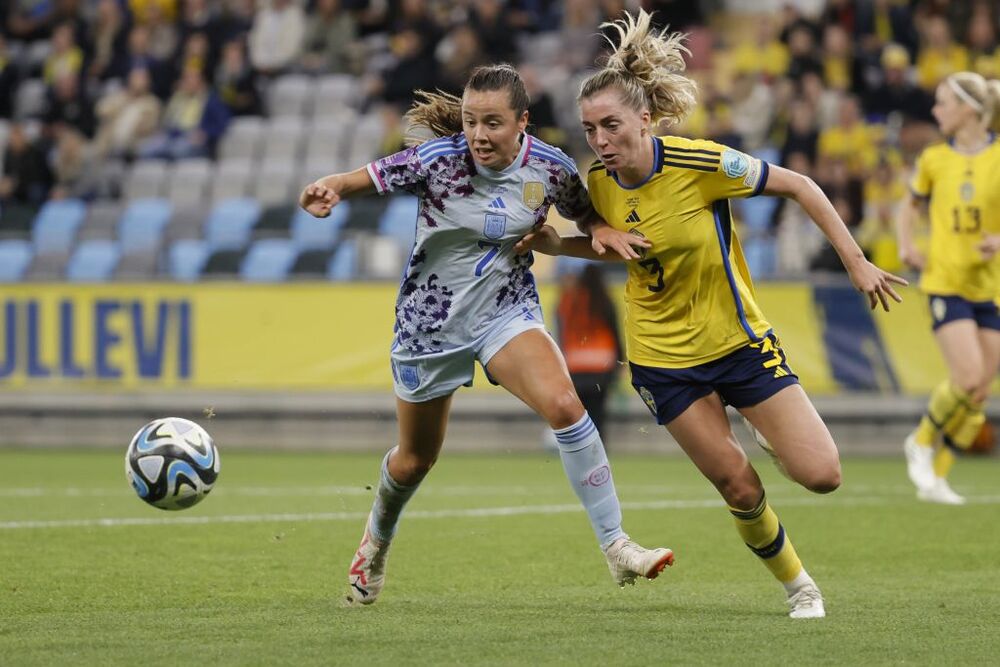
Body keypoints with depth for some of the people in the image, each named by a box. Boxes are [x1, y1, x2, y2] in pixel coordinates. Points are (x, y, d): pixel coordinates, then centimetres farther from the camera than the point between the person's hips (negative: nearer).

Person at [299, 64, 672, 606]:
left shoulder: (549, 168, -13)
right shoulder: (437, 159, -20)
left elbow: (586, 215, 6)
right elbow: (366, 178, -13)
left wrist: (605, 232, -17)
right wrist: (328, 190, -35)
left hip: (507, 312, 1)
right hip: (431, 319, -1)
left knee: (563, 404, -27)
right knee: (415, 459, 15)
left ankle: (616, 547, -22)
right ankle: (376, 541, 49)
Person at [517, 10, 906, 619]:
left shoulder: (701, 163, -22)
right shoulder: (600, 186, -8)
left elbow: (799, 187, -11)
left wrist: (856, 262, -10)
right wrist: (557, 246, -4)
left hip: (737, 338, -2)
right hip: (663, 358, 2)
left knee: (822, 476, -8)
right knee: (741, 493, -2)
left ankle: (767, 432, 27)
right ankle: (799, 586, 24)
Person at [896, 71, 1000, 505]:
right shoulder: (934, 160, 5)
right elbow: (912, 204, 23)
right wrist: (906, 246, 6)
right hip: (946, 282, -1)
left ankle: (935, 475, 14)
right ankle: (922, 442, 7)